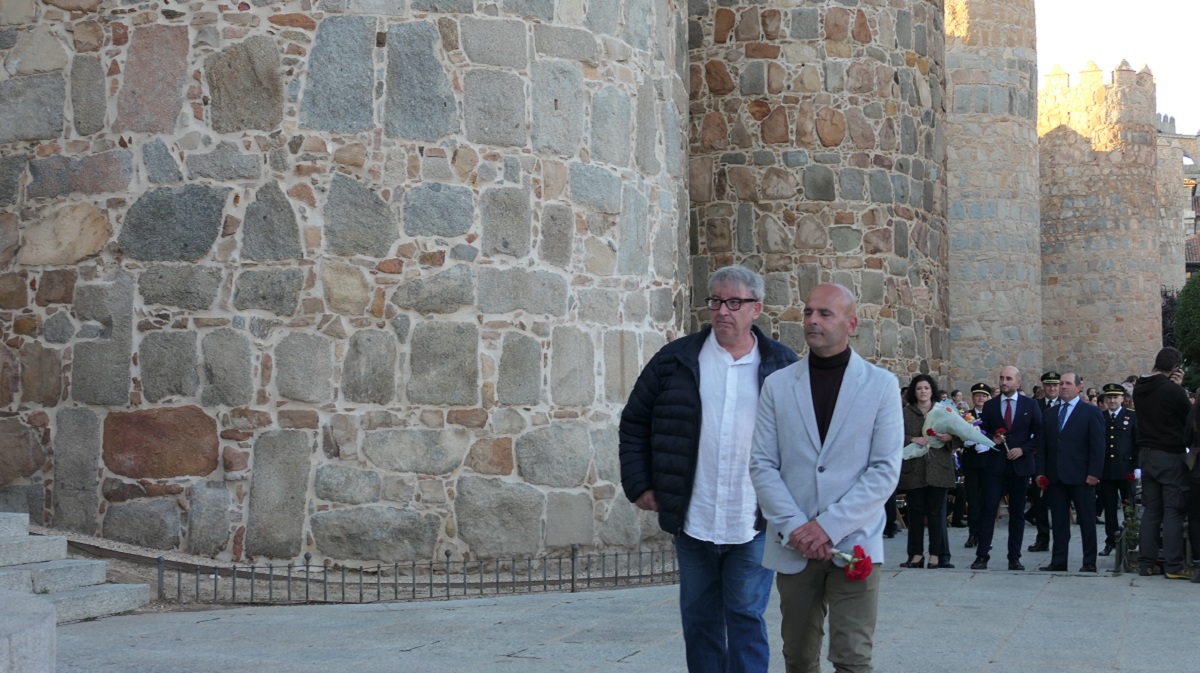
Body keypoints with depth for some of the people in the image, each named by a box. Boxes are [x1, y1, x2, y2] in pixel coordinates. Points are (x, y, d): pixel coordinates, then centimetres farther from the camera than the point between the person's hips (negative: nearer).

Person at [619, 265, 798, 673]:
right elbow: (634, 423, 9)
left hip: (754, 525, -2)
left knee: (746, 617, 2)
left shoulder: (783, 366, 1)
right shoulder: (676, 360, 3)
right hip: (693, 523, 2)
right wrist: (639, 485, 4)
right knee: (700, 619, 12)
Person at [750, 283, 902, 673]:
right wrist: (793, 527, -11)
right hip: (793, 546, 2)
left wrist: (830, 526, -13)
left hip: (854, 543, -2)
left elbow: (886, 469, -5)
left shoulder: (881, 385, 1)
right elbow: (762, 465, 2)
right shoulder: (778, 385, 6)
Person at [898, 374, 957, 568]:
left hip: (938, 469, 0)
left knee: (937, 512, -2)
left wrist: (949, 437, -14)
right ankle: (917, 554, 8)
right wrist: (913, 440, -17)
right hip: (913, 469, 0)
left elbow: (957, 434, 8)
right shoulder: (905, 413, 8)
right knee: (915, 512, 1)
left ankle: (936, 555, 2)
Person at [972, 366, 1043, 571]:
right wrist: (990, 440, -11)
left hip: (1020, 465, 0)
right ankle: (982, 556, -6)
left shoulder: (1030, 405, 5)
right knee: (989, 510, -7)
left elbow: (1039, 433, 3)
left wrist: (1023, 449, -9)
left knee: (1017, 513, 6)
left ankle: (1014, 558, 12)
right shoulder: (990, 405, 7)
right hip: (995, 465, 0)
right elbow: (983, 433, 11)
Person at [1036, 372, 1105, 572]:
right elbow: (1042, 445, 14)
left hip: (1081, 477, -4)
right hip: (1055, 476, 4)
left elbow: (1098, 445, -4)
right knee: (1059, 521, 6)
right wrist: (1041, 471, 4)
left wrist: (1094, 473, -12)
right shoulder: (1049, 414, 15)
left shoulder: (1092, 412, 2)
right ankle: (1058, 561, 9)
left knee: (1087, 521, 2)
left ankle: (1089, 563, 6)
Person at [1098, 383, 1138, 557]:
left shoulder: (1132, 417, 4)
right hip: (1106, 470, 2)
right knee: (1109, 508, 5)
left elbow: (1138, 445, 2)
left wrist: (1134, 468, -7)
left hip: (1125, 470, -2)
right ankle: (1111, 541, 12)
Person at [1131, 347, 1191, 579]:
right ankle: (1173, 565, -3)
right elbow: (1189, 419, -6)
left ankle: (1146, 563, 12)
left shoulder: (1139, 388, 4)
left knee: (1150, 510, 11)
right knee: (1173, 510, -3)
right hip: (1171, 455, -7)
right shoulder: (1173, 390, -16)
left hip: (1147, 453, 7)